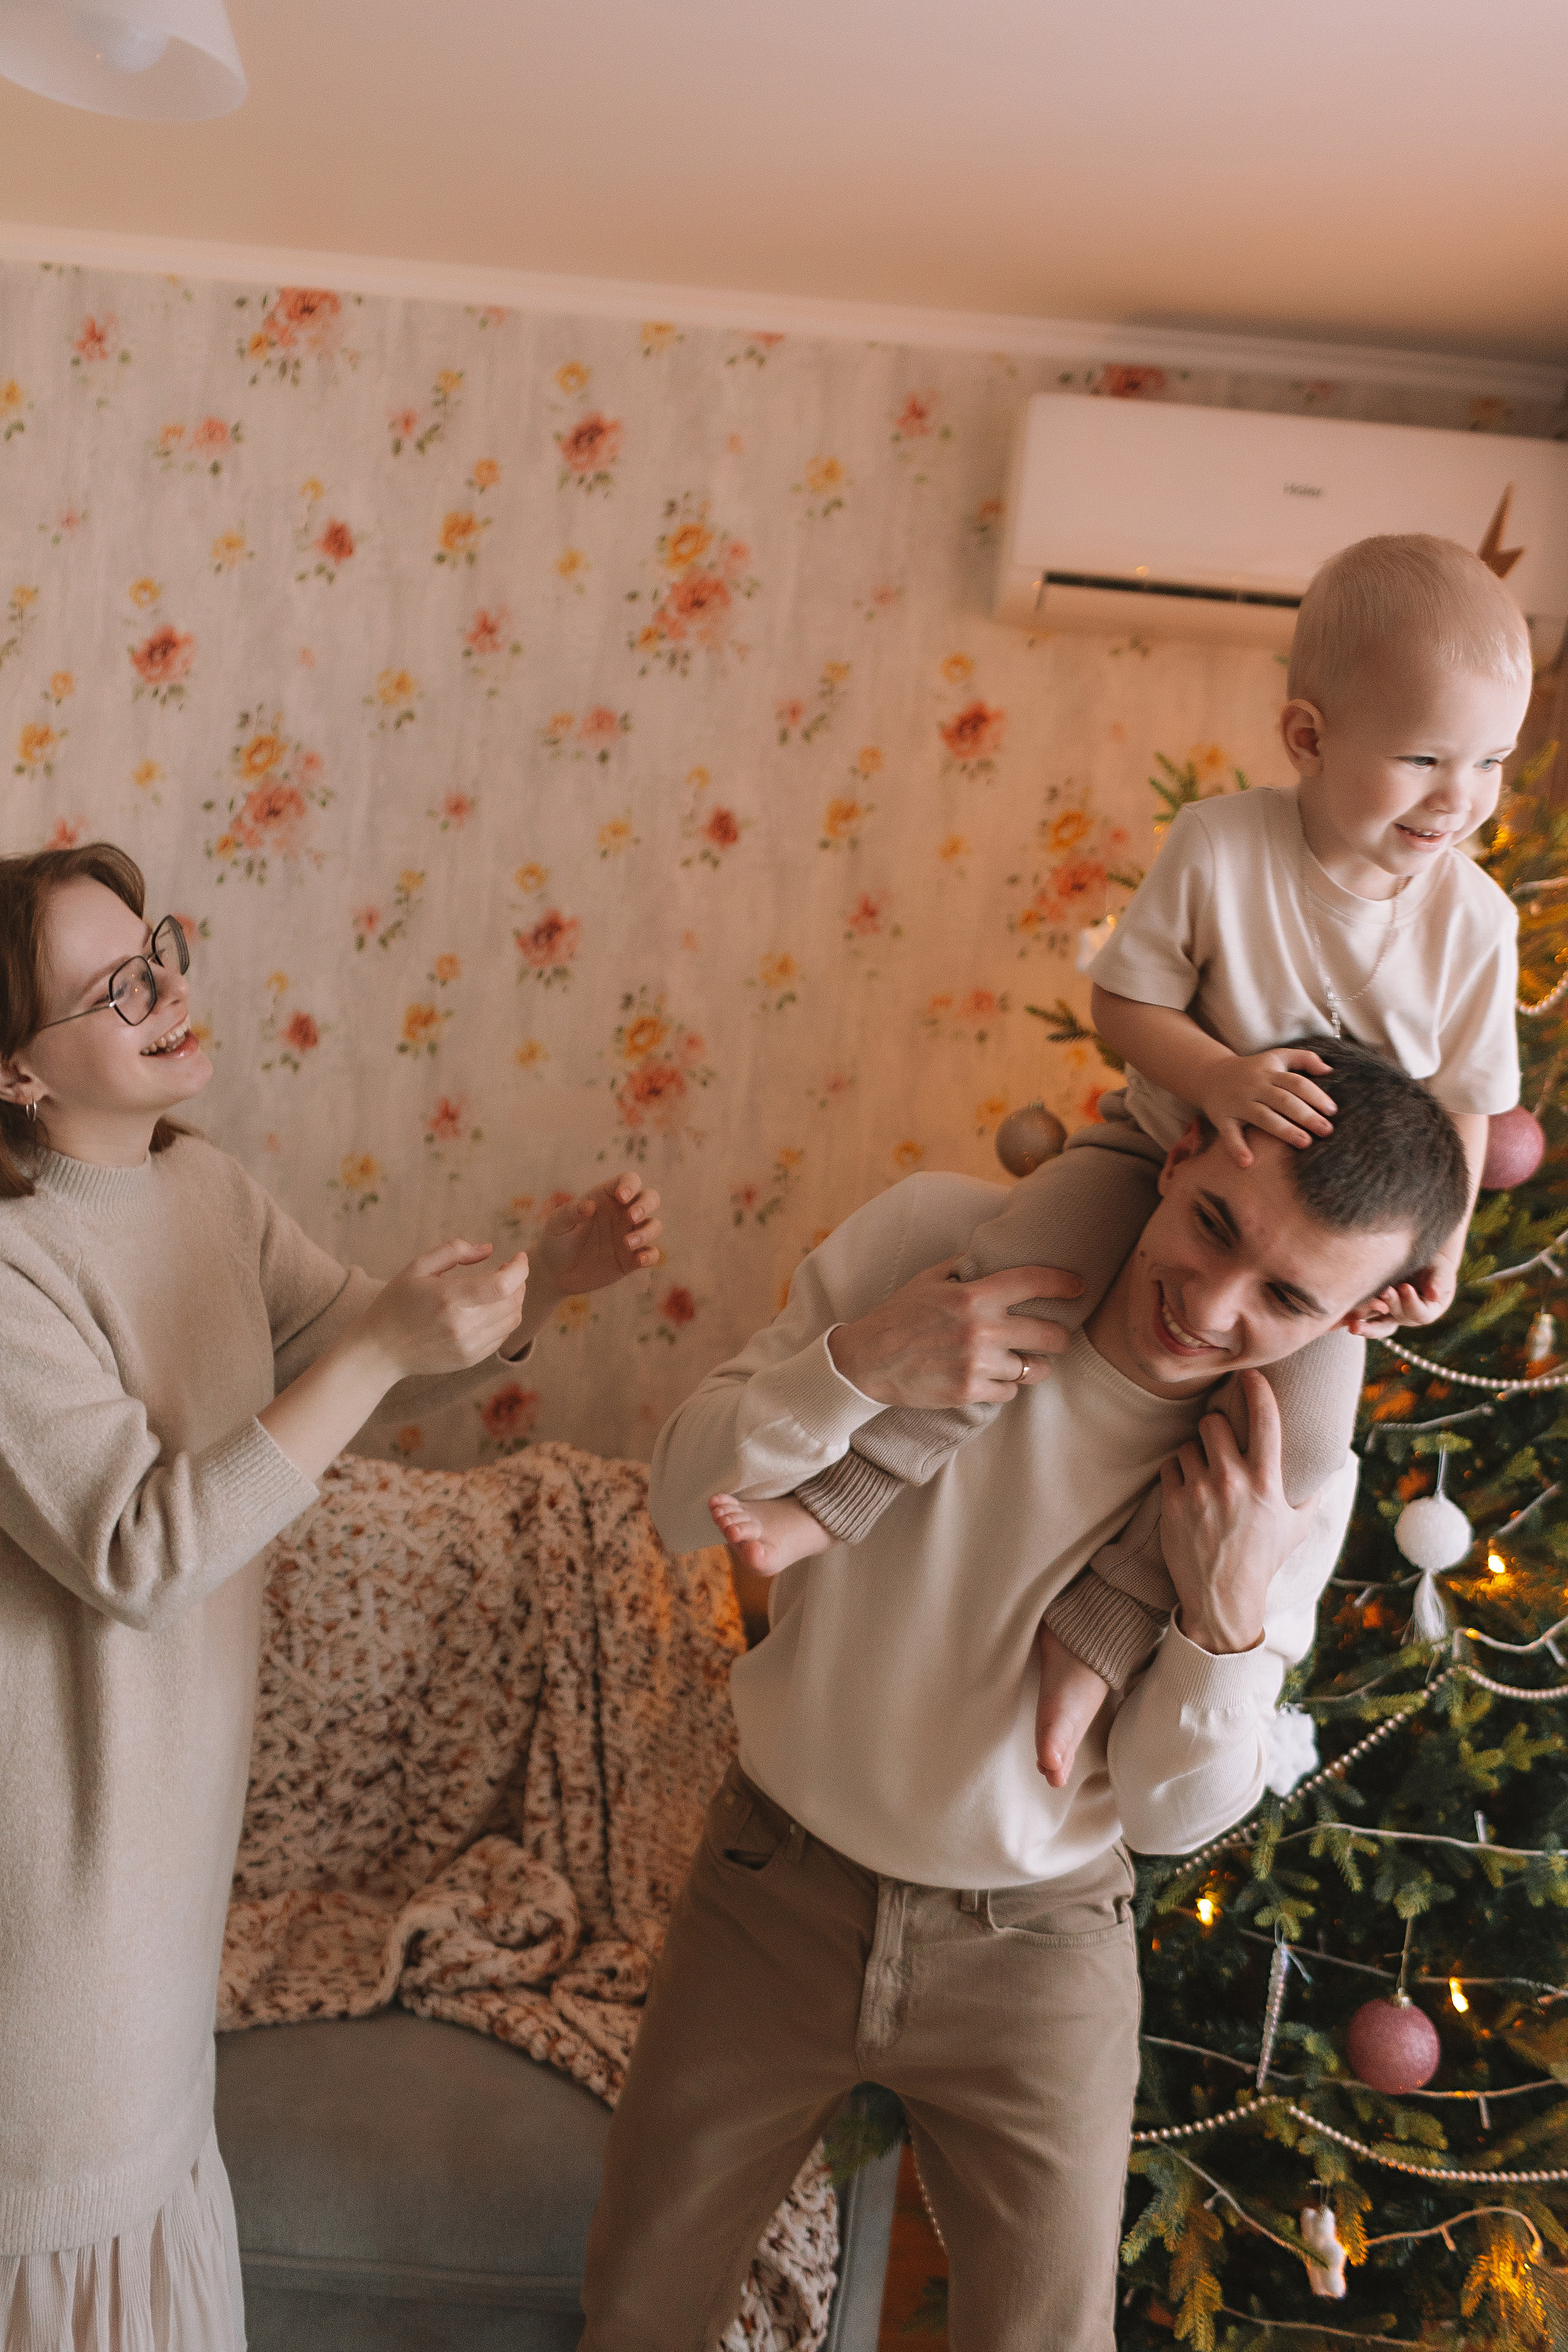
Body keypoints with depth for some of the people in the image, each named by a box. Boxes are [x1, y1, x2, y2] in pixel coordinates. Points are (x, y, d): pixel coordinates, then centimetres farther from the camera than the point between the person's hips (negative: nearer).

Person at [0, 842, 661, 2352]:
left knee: (146, 2119, 26)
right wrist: (387, 1346, -34)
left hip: (175, 1761, 8)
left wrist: (546, 1280, -11)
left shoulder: (201, 1186, -1)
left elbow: (360, 1369, 7)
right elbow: (138, 1552, -30)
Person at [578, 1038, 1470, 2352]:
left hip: (1033, 1954, 0)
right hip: (776, 1890, 1)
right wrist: (855, 1364, -32)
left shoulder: (1293, 1479, -16)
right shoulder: (938, 1238, -19)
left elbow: (1174, 1818, -9)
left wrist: (1231, 1613, -28)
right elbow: (685, 1505, -13)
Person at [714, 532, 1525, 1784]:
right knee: (1012, 1278, -25)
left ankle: (1100, 1630, -3)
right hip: (1163, 1148, -1)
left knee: (1297, 1442, -19)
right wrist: (1219, 1077, -29)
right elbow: (1123, 998, -11)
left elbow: (1465, 1105, -1)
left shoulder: (1475, 919, -12)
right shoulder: (1219, 847, -19)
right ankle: (835, 1502, -11)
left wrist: (1438, 1249, -13)